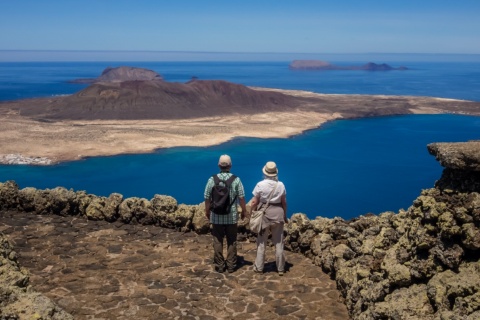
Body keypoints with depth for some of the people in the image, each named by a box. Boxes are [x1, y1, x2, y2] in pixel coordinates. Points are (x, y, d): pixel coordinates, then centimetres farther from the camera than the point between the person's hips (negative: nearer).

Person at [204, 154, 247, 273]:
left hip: (216, 216, 0)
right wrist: (244, 211, 8)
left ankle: (219, 266, 14)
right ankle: (231, 266, 15)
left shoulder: (212, 179, -6)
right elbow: (241, 197, -7)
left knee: (218, 241, 10)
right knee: (232, 241, 11)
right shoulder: (236, 179, -8)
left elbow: (207, 198, -2)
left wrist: (207, 211, 13)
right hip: (232, 216, 0)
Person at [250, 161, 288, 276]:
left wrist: (251, 214, 5)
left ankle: (259, 267, 16)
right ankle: (280, 268, 16)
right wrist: (285, 216, 15)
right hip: (278, 212, 2)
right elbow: (284, 202, 3)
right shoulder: (281, 185, -3)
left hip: (264, 213, -2)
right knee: (278, 242, 10)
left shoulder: (260, 185, -10)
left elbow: (254, 202, -8)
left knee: (261, 242, 10)